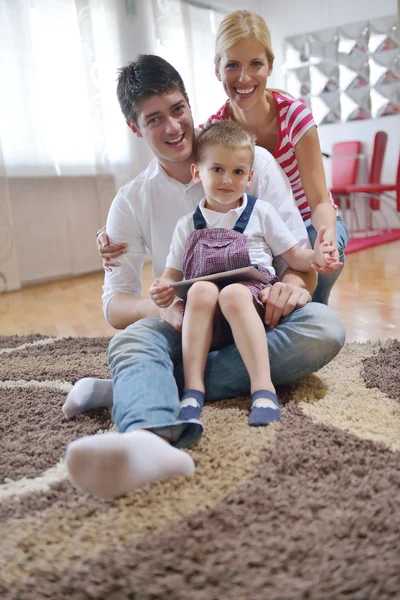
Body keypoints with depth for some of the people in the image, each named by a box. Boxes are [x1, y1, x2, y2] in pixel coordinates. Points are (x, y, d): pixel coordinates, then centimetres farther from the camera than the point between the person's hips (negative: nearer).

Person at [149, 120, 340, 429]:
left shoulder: (261, 212, 14)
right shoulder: (188, 225, 17)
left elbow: (293, 256, 12)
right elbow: (172, 275, 15)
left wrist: (315, 256, -10)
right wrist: (163, 291, -8)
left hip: (253, 297, -1)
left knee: (233, 294, -36)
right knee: (201, 289, -33)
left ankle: (263, 388, -40)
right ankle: (193, 388, -34)